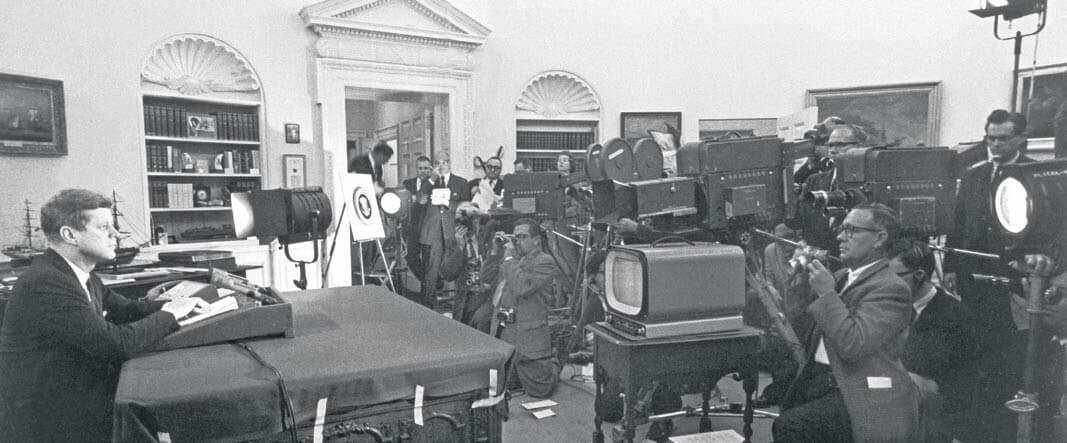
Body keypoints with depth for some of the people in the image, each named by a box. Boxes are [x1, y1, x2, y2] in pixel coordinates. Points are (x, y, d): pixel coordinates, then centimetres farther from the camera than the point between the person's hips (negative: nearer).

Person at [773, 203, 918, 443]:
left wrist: (826, 293, -19)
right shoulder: (843, 276, 14)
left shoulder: (891, 288, -12)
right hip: (821, 381, 9)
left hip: (862, 396, -9)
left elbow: (852, 345, -25)